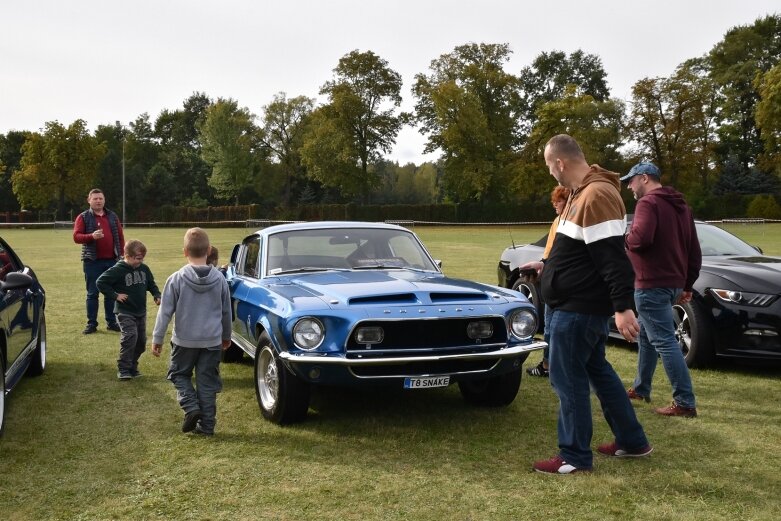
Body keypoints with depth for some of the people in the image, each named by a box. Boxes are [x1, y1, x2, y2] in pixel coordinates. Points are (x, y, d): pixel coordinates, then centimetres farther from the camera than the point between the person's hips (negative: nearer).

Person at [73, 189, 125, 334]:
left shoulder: (112, 216, 12)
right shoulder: (83, 217, 1)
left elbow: (120, 236, 13)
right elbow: (76, 236, -7)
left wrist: (121, 254, 5)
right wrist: (91, 236, -24)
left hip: (112, 260, 3)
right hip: (92, 261, -3)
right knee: (92, 293, 2)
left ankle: (111, 322, 16)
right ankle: (91, 324, 9)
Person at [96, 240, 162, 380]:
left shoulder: (144, 269, 3)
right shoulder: (118, 270, -14)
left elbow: (151, 284, 17)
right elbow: (100, 282, -13)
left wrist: (157, 295, 0)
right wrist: (115, 295, -15)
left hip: (141, 312, 7)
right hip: (125, 312, -6)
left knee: (141, 341, 10)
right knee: (130, 337, -21)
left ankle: (132, 367, 25)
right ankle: (123, 369, -9)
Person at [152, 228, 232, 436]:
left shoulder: (176, 279, -11)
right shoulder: (219, 279, -2)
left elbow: (165, 311, -8)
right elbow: (226, 312, 8)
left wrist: (157, 339, 2)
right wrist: (226, 336, 23)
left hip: (184, 340, -2)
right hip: (212, 340, 2)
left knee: (179, 374, 19)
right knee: (207, 382, 10)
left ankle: (191, 407, -1)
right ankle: (206, 424, 12)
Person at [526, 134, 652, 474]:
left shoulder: (597, 195, -21)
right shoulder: (583, 193, 12)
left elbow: (612, 256, -27)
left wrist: (622, 306, -29)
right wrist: (548, 266, 28)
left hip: (578, 307, -11)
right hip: (583, 304, 11)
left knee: (568, 378, -2)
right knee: (597, 370, 19)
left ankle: (575, 457, 9)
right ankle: (632, 441, 30)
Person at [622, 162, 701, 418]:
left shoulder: (648, 203, -11)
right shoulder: (680, 206, 18)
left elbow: (640, 238, -28)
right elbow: (694, 250, 19)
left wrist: (624, 239, -6)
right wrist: (687, 285, 23)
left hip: (652, 284, -10)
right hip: (674, 283, 10)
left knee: (664, 342, -9)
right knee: (647, 336, 21)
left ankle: (685, 403, -10)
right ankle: (641, 388, 31)